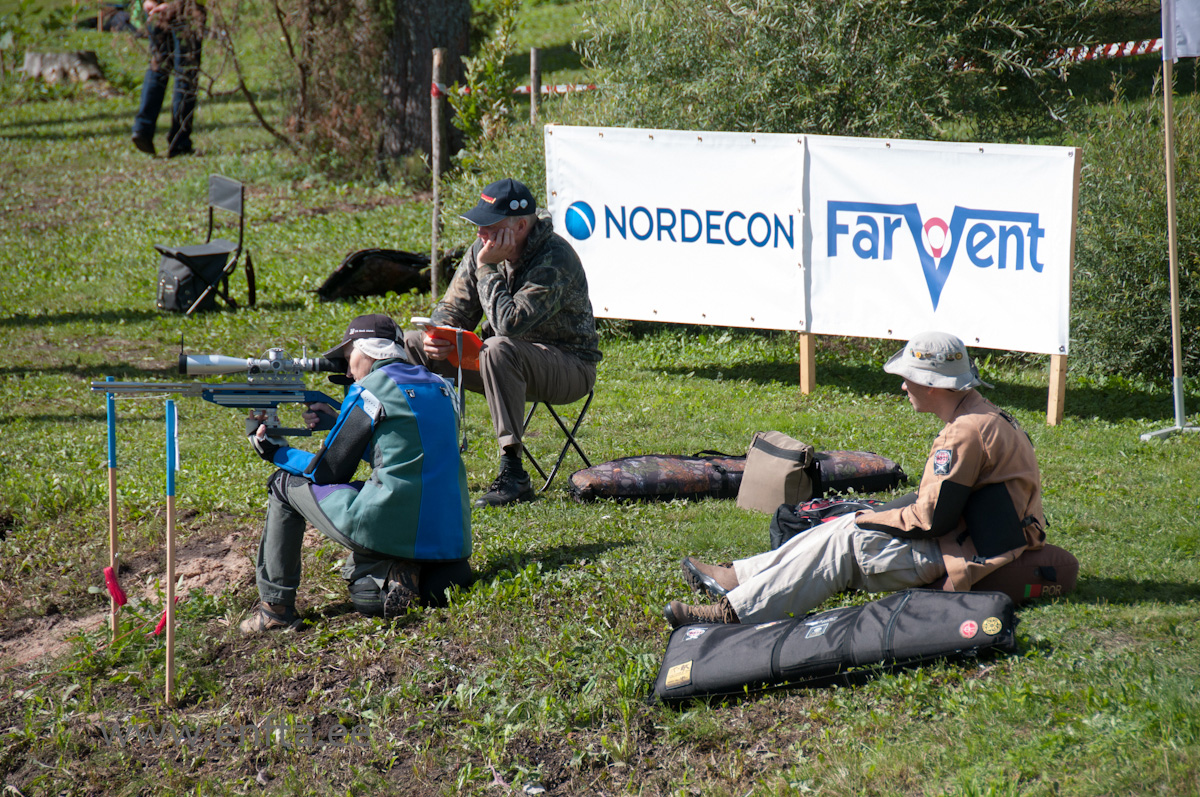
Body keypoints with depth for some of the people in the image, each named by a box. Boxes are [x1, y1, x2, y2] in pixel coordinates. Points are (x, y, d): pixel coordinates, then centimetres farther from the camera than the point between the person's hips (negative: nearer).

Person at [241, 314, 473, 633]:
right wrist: (339, 423, 30)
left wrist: (275, 453, 18)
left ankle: (275, 607, 13)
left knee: (286, 483, 14)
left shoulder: (369, 391, -4)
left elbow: (329, 472, 2)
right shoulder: (440, 386, 15)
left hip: (391, 531, -7)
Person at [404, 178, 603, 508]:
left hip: (570, 367, -8)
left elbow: (509, 323, -34)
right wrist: (436, 338, -15)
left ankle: (513, 474, -36)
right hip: (510, 364, 8)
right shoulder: (483, 248, -1)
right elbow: (453, 308, 7)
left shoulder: (554, 258, -25)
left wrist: (488, 268, -27)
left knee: (499, 350, -39)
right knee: (411, 344, -1)